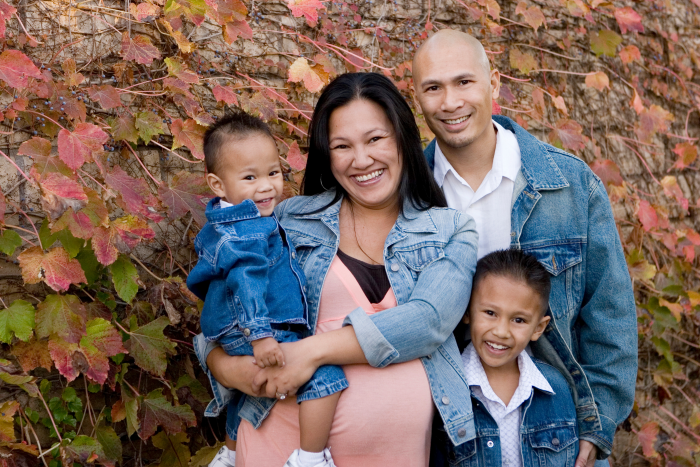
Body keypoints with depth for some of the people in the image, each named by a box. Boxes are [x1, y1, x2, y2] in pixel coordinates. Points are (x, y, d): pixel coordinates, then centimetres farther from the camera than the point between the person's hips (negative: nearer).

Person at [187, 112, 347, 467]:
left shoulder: (224, 223, 10)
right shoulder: (248, 232, -23)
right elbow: (246, 281, -32)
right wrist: (260, 335, -38)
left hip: (234, 333, 11)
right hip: (250, 333, -11)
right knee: (325, 375, -19)